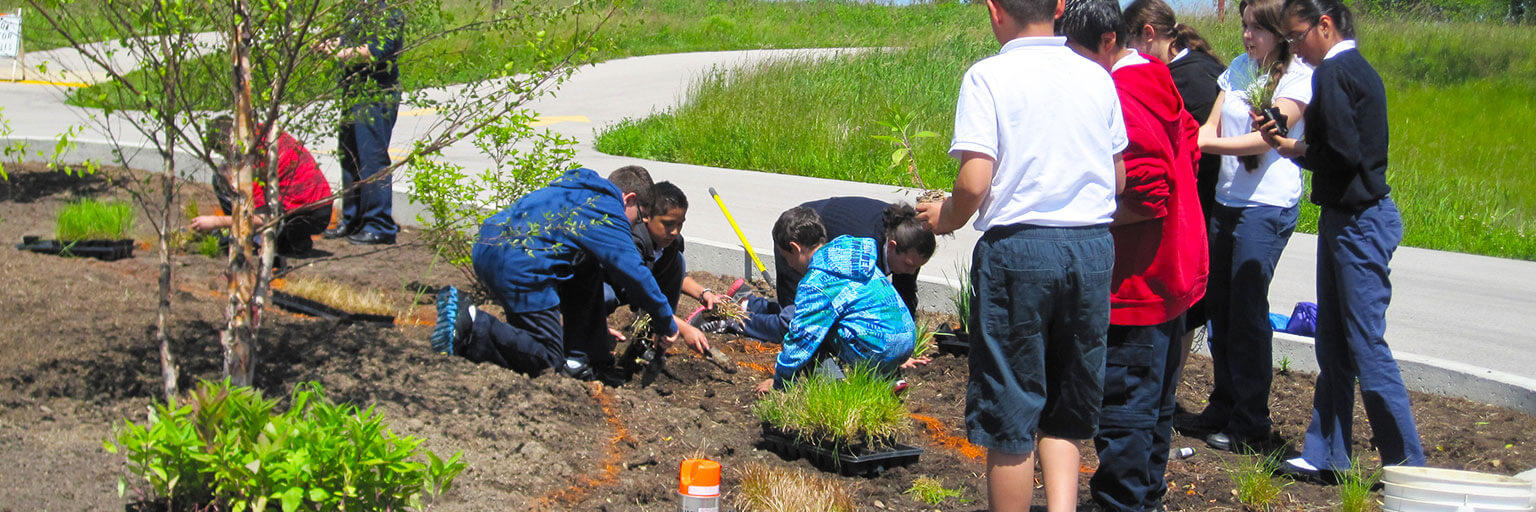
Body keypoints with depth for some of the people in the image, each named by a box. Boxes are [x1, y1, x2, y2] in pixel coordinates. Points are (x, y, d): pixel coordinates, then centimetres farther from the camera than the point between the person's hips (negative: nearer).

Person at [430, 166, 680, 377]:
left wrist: (598, 325, 41)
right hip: (518, 265, -10)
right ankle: (471, 324, -17)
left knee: (587, 271, 24)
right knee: (547, 360, -1)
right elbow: (635, 274, -4)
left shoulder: (574, 191, 28)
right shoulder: (607, 213, 0)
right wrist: (666, 325, 9)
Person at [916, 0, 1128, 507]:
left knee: (1009, 413, 7)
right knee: (1067, 408, 16)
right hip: (1093, 245, 5)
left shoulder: (988, 76, -8)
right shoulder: (1096, 77, 7)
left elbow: (974, 183, -15)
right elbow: (1119, 180, 13)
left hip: (1019, 245, -4)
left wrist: (946, 217, 5)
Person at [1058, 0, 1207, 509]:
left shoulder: (1122, 99, -21)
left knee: (1122, 409, -3)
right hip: (1172, 274, 11)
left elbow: (1149, 200, -25)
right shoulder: (1159, 82, 9)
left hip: (1134, 285, -11)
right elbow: (1188, 155, 19)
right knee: (1154, 403, 20)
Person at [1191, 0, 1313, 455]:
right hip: (1227, 200, 7)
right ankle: (1222, 410, 22)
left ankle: (1251, 428, 2)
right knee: (1220, 306, 9)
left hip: (1268, 206, -7)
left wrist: (1207, 143, -25)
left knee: (1247, 309, -6)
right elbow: (1212, 127, 10)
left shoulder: (1299, 77, -6)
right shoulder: (1239, 69, 14)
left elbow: (1264, 139, -16)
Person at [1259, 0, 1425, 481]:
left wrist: (1295, 149, -6)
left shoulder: (1333, 73, -15)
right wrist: (1289, 145, 5)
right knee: (1332, 344, 13)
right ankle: (1326, 456, 19)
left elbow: (1342, 153, -22)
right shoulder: (1357, 69, 14)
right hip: (1347, 218, 10)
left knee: (1365, 344, -6)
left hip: (1358, 221, -10)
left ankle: (1409, 465, 0)